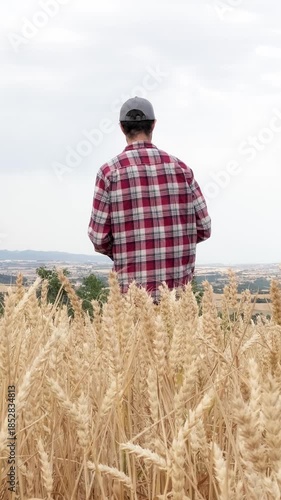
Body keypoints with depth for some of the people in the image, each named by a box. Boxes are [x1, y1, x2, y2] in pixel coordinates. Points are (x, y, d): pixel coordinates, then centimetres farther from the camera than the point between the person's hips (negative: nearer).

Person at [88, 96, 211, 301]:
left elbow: (99, 237, -5)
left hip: (135, 288, -2)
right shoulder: (180, 168, 2)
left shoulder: (110, 172, -4)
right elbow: (203, 227, 3)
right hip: (179, 286, 2)